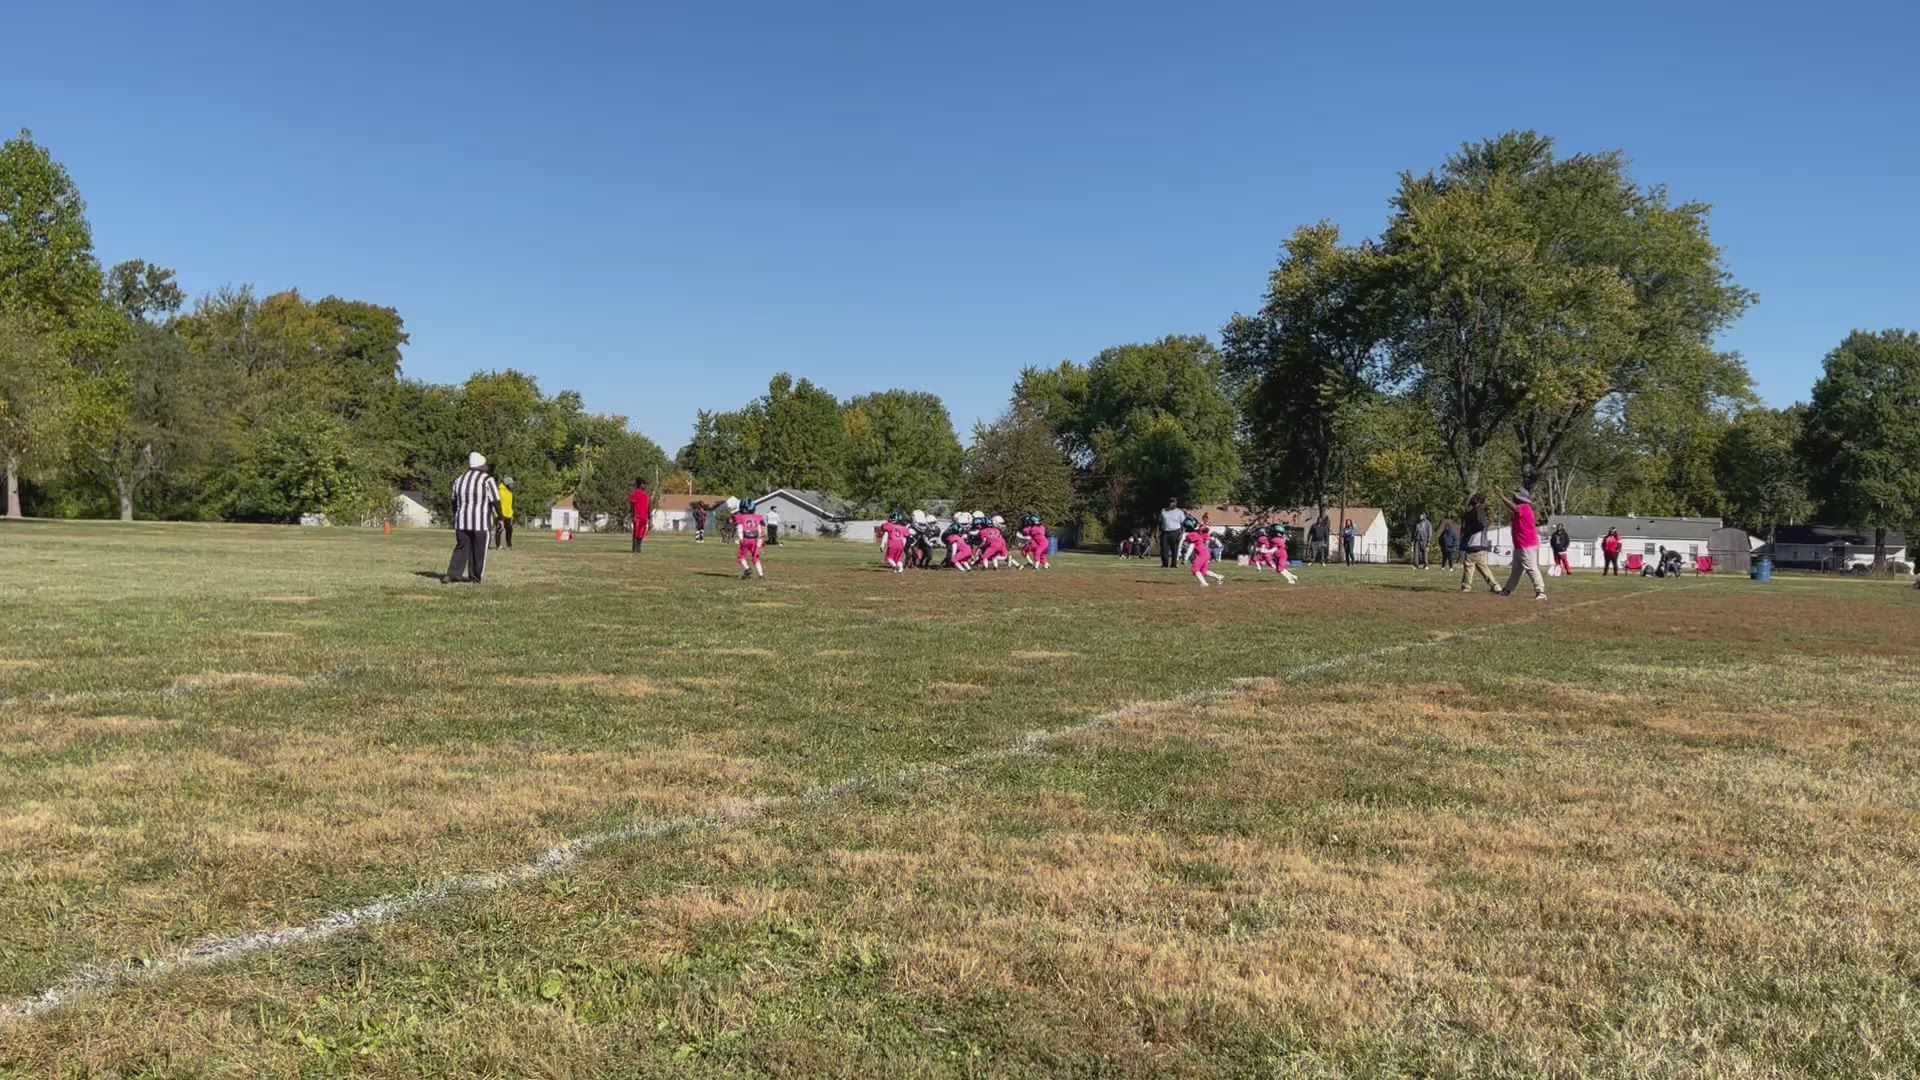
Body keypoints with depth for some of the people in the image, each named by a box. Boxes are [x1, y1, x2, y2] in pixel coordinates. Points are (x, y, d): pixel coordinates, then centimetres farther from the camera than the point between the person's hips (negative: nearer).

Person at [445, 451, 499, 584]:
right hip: (481, 521, -5)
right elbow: (496, 501, -11)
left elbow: (454, 502, 16)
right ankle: (476, 577, 11)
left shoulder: (459, 479, 9)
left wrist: (455, 518, 25)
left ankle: (452, 574, -1)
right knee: (479, 550, 6)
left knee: (461, 547, 11)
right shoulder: (487, 480, -8)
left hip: (462, 520, 5)